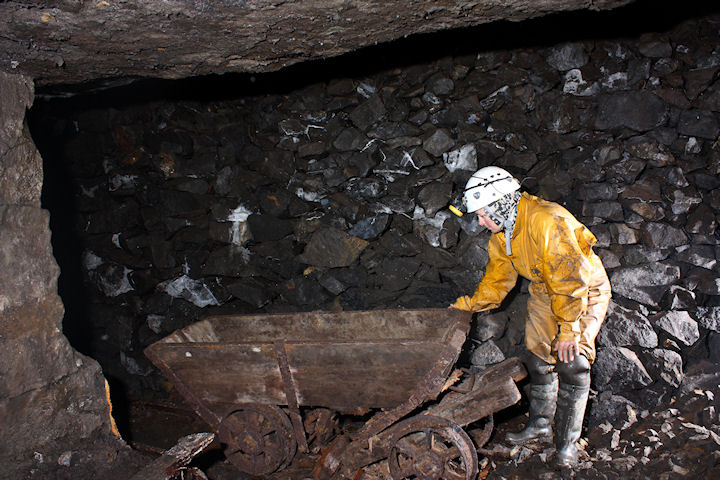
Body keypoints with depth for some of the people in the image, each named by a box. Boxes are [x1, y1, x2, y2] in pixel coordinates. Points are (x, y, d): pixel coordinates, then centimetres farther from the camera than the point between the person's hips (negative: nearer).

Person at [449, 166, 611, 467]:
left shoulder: (548, 222, -34)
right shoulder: (501, 234, -5)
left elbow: (570, 279, -32)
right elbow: (497, 278, 10)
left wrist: (569, 329, -29)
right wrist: (469, 305, 7)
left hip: (585, 289, -7)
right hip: (545, 292, 7)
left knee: (571, 363, -13)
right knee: (538, 357, 6)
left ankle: (567, 441, -1)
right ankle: (540, 424, 24)